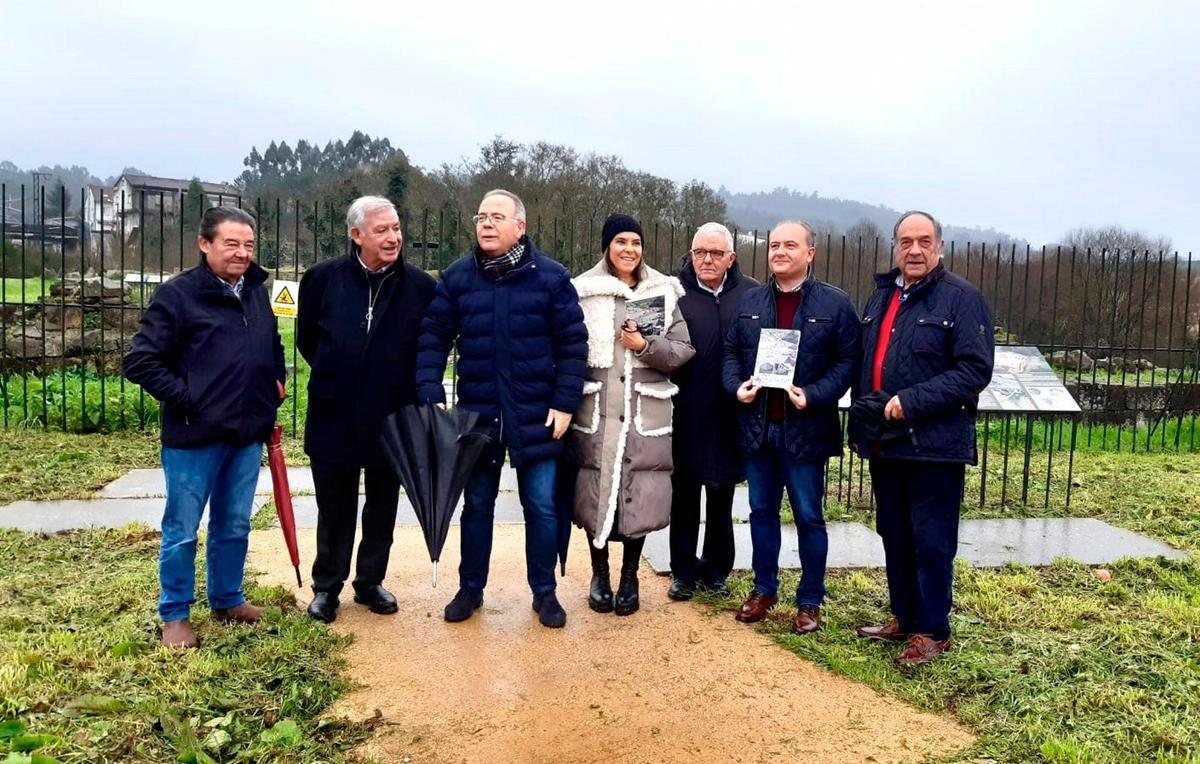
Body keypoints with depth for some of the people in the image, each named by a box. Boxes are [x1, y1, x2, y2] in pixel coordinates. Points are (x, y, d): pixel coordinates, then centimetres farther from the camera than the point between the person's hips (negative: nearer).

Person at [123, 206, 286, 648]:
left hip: (248, 434, 6)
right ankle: (174, 615, 22)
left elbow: (273, 346, 25)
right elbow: (140, 362, -12)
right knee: (182, 530, 7)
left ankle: (227, 600, 33)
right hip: (194, 435, -6)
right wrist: (185, 399, -14)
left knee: (234, 526, 17)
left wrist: (277, 380, 11)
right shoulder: (177, 295, -11)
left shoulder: (257, 292, 9)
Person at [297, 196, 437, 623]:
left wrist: (412, 388, 2)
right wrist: (335, 376, 9)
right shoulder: (323, 279, -6)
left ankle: (370, 583, 31)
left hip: (394, 419, 1)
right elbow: (306, 338, 9)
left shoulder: (421, 287, -7)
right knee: (334, 510, 11)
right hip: (334, 417, 0)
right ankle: (326, 587, 27)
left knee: (383, 508, 14)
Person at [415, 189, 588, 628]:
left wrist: (565, 403, -8)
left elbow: (573, 344, -4)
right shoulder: (458, 277, 1)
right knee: (477, 505, 14)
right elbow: (433, 338, 2)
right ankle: (470, 589, 29)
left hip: (536, 416, -1)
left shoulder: (550, 277, -5)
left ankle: (544, 592, 23)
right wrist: (431, 398, -8)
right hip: (477, 414, 2)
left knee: (541, 506, 7)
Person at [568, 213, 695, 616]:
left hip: (645, 415, 1)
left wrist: (646, 345, -13)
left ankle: (629, 577, 23)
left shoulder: (665, 291, 5)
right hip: (595, 412, 0)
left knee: (640, 496, 3)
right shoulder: (582, 291, 2)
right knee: (595, 493, 6)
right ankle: (599, 575, 25)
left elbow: (683, 350, 3)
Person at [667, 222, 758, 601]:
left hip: (729, 416, 2)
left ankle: (715, 570, 29)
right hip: (686, 414, -1)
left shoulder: (752, 294, 0)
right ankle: (683, 572, 23)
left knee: (722, 498, 14)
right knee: (685, 496, 10)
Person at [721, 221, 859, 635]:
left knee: (808, 516, 6)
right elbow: (731, 351, 12)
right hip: (756, 425, 4)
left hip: (805, 428, -4)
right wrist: (736, 386, -7)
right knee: (762, 511, 14)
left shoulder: (835, 303, -3)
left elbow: (847, 360, -6)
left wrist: (813, 395, -18)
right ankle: (764, 589, 30)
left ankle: (810, 600, 20)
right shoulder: (750, 301, 9)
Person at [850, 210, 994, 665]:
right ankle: (903, 618, 31)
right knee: (894, 537, 16)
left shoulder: (961, 298, -8)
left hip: (935, 444, -7)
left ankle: (932, 631, 16)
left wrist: (912, 402, -21)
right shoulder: (881, 296, 13)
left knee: (932, 543, 2)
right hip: (884, 443, 7)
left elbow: (976, 370, -15)